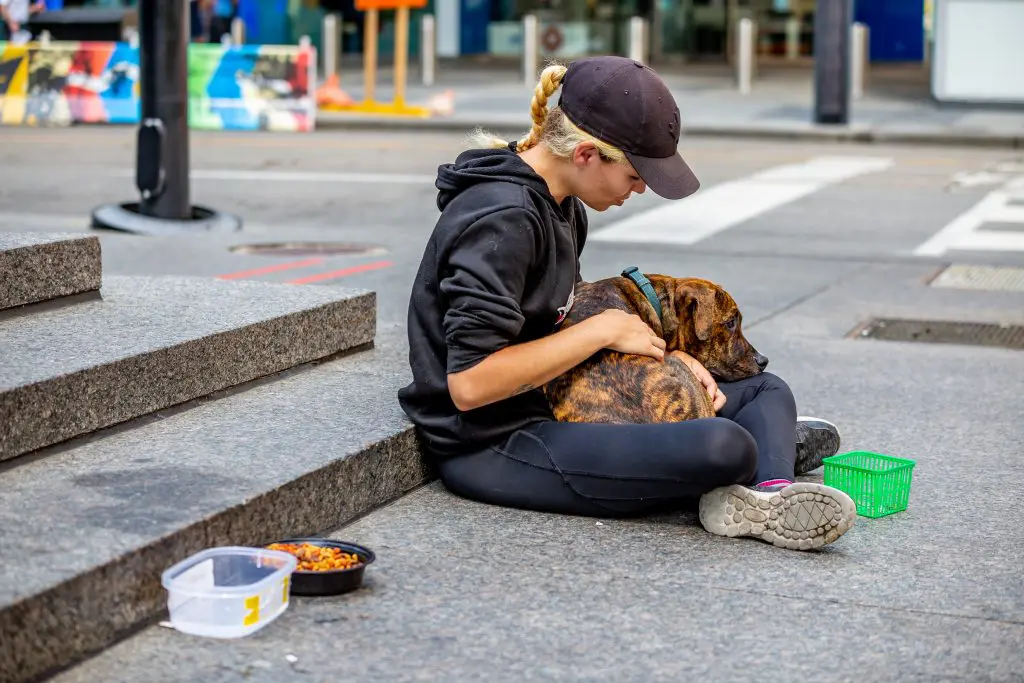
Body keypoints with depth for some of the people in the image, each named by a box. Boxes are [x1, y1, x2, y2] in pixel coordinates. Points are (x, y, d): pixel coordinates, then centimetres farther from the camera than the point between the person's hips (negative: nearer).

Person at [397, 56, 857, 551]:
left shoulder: (563, 206, 10)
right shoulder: (501, 221, -21)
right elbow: (470, 383, -27)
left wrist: (659, 356, 5)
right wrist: (602, 331, -19)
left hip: (554, 410, 11)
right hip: (490, 449, -11)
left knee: (765, 391, 12)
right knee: (723, 448, -29)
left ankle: (769, 493, -13)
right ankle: (769, 445, 3)